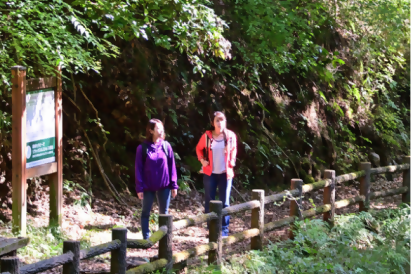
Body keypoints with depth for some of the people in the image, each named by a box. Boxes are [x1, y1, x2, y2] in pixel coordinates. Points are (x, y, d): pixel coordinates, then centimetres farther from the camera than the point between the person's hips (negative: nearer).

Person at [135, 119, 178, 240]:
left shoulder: (166, 146, 0)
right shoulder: (143, 148, -7)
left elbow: (172, 166, 3)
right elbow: (139, 169, -5)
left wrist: (174, 185, 0)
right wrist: (139, 188, -9)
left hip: (164, 186, 2)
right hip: (148, 186, -2)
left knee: (164, 212, 9)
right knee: (146, 212, 6)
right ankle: (146, 238, 13)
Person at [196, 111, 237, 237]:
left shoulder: (230, 136, -4)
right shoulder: (207, 136, -5)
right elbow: (199, 148, 12)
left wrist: (231, 163, -1)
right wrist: (202, 160, -2)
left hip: (225, 173, 0)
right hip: (210, 173, 0)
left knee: (224, 202, 2)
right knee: (209, 202, 5)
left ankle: (224, 230, 8)